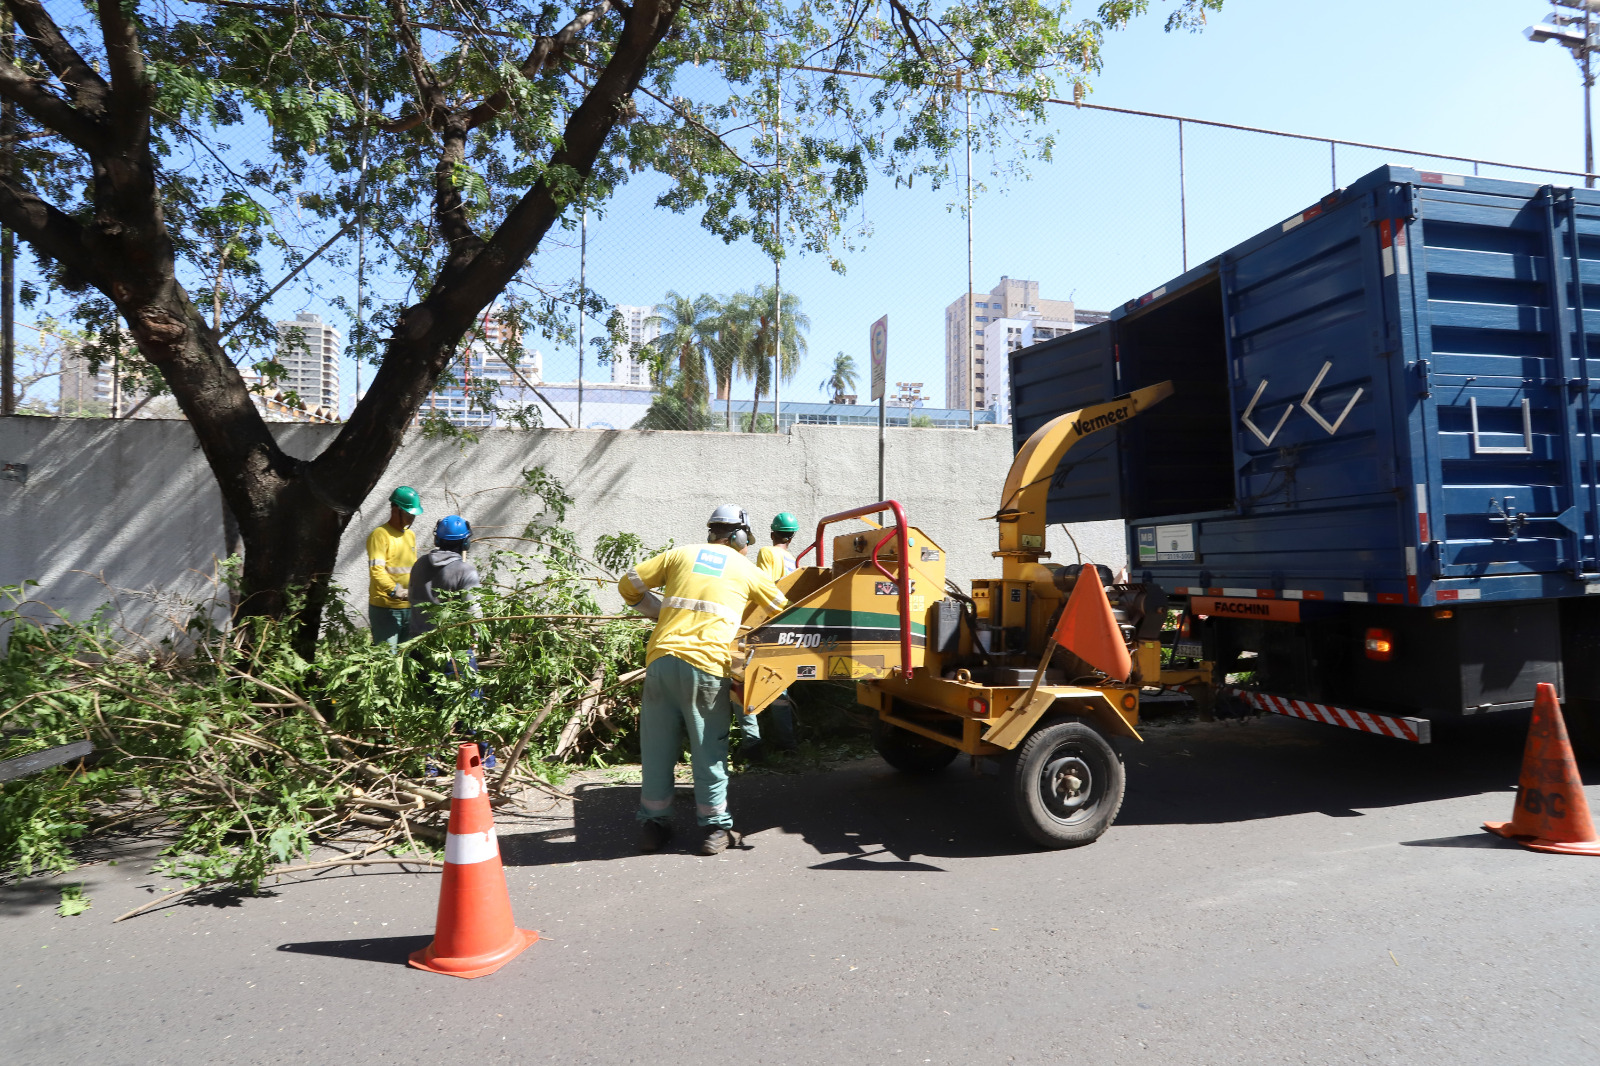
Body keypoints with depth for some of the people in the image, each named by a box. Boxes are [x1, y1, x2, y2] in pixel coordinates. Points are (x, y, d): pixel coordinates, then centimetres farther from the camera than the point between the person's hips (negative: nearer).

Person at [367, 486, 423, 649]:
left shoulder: (411, 534, 18)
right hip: (385, 608, -8)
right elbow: (376, 570, -20)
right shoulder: (380, 534, -8)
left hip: (409, 606, 8)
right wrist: (394, 590, -33)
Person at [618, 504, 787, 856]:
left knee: (657, 747, 13)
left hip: (661, 659, 3)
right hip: (706, 665, -2)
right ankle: (714, 827, 16)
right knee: (709, 750, 9)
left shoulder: (680, 554, 16)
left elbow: (629, 584, 16)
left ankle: (653, 825, 22)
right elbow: (781, 606, 24)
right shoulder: (746, 569, 13)